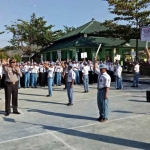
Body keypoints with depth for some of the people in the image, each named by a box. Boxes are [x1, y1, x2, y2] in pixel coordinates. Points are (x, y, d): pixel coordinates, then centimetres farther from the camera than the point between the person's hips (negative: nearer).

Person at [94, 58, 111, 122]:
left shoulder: (106, 76, -16)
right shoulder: (100, 73, 10)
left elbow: (107, 86, -21)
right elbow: (95, 69, 23)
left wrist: (106, 94, -25)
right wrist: (95, 62, 14)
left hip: (103, 90, -9)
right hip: (99, 90, 9)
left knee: (104, 104, 0)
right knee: (99, 104, 16)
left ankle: (105, 117, 11)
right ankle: (101, 116, 30)